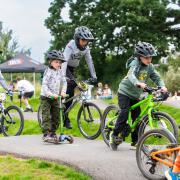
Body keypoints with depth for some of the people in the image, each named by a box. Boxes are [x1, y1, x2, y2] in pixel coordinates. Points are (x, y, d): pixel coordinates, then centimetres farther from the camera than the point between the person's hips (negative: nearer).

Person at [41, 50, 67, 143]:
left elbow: (64, 82, 10)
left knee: (56, 117, 7)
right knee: (46, 116, -10)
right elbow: (44, 85, -19)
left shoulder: (60, 72, 5)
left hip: (55, 97, 6)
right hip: (46, 97, -6)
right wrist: (50, 94, -29)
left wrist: (63, 92, -8)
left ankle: (53, 133, 18)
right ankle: (46, 134, -13)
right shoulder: (48, 71, -13)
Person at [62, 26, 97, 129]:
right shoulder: (71, 46, -28)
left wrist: (94, 76, -14)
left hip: (72, 69, 6)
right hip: (65, 68, -6)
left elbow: (90, 61, -7)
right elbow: (65, 61, -39)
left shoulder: (86, 48, -9)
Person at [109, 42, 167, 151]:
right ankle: (114, 135, -8)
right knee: (125, 113, -20)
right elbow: (131, 75, -39)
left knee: (137, 115, 3)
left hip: (135, 95, 6)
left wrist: (162, 86, -28)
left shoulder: (150, 66, -3)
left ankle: (135, 140, 12)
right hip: (125, 92, -6)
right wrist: (138, 83, -59)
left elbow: (157, 77, -6)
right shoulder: (135, 63, -21)